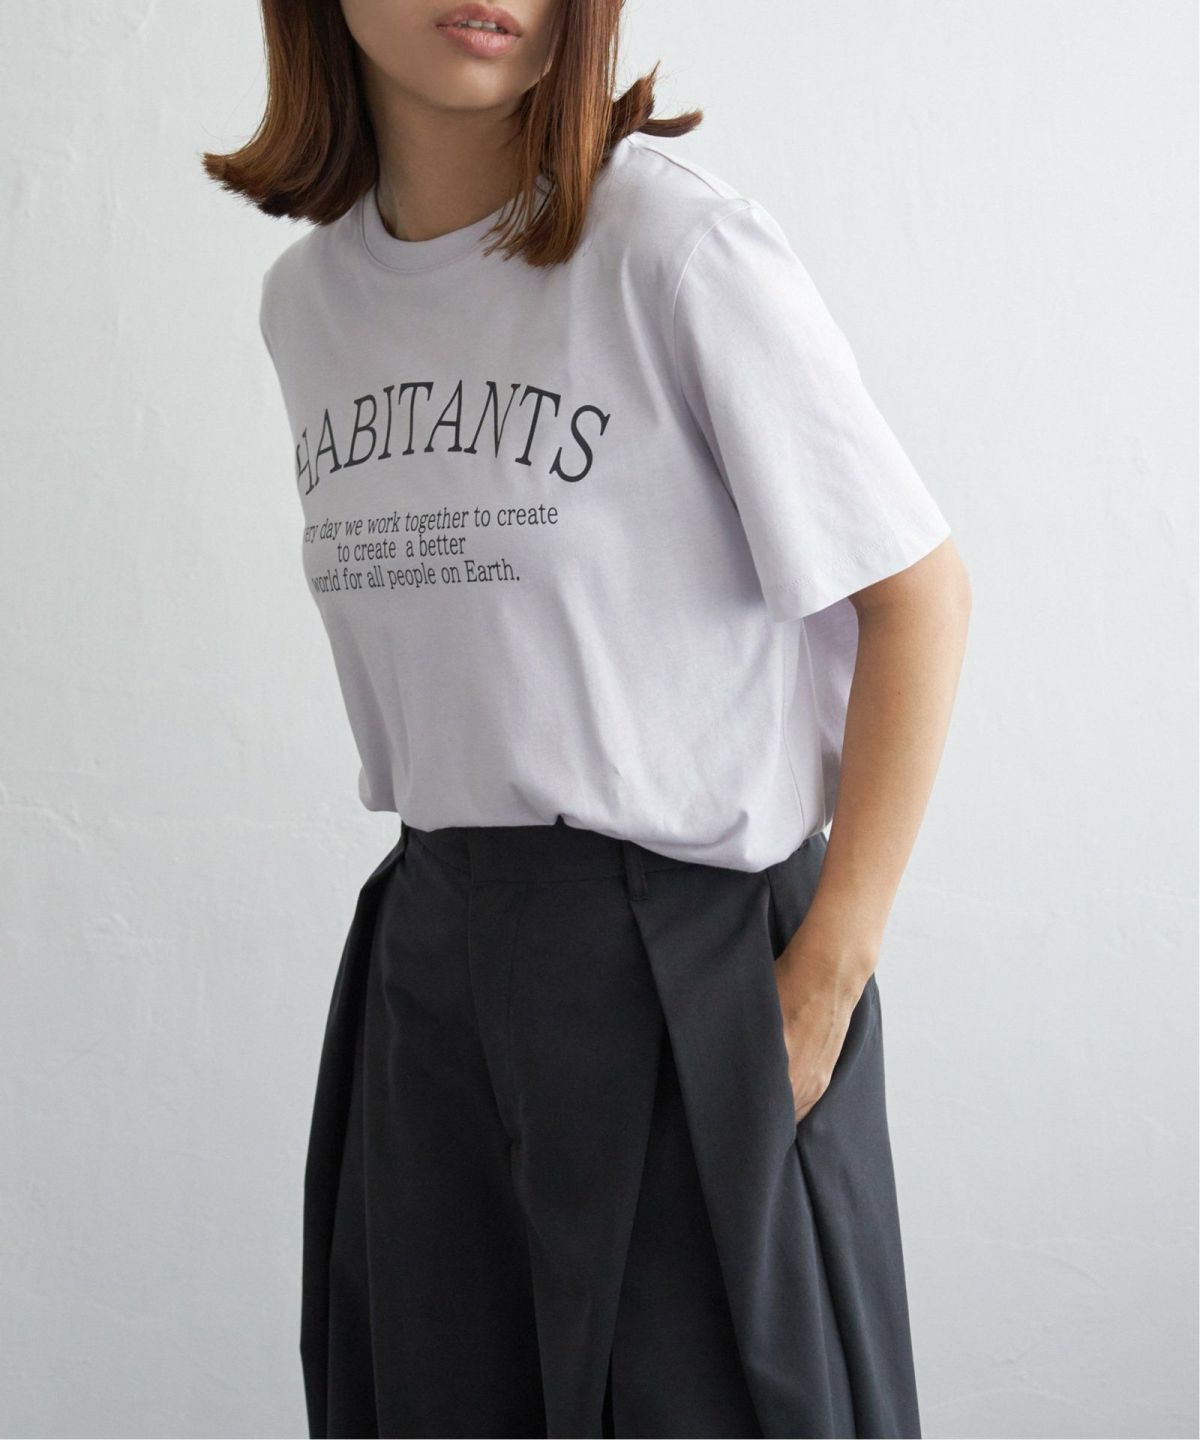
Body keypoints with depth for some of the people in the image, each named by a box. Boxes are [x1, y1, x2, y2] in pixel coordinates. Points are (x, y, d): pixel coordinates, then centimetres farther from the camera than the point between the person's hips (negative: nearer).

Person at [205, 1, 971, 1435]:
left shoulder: (669, 235, -13)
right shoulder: (305, 296, 7)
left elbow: (918, 593, -11)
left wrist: (827, 977, -14)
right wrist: (447, 903, 11)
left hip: (688, 943, -5)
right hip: (429, 955, 6)